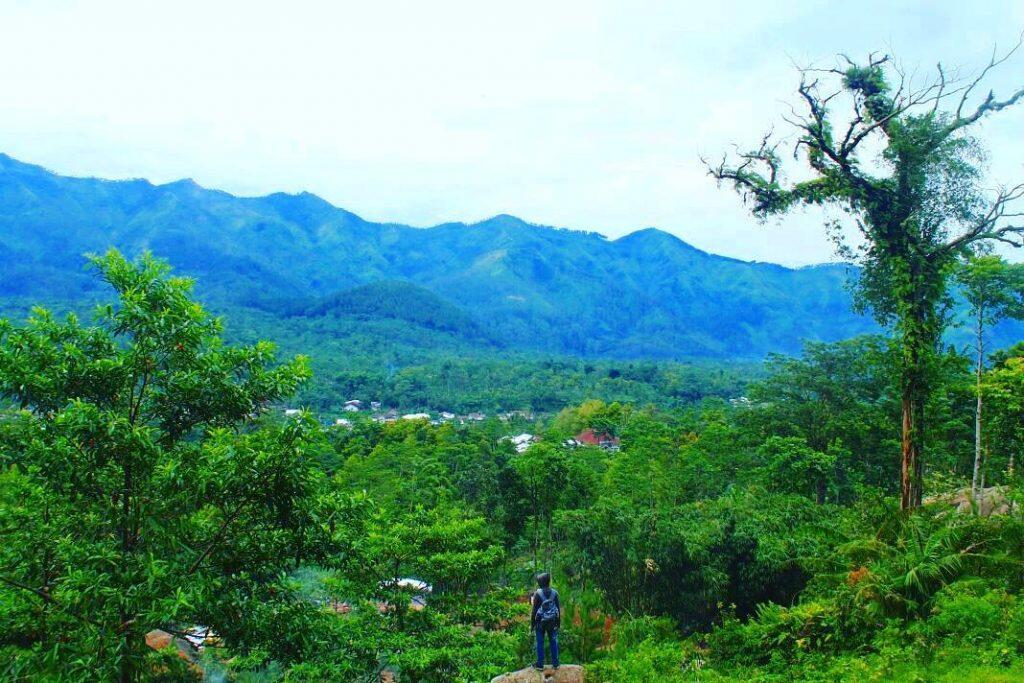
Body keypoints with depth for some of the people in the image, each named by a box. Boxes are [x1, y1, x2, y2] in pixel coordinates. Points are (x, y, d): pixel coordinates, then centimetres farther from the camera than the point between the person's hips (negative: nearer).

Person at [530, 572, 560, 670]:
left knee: (540, 643, 5)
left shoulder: (538, 594, -12)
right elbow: (558, 608, 5)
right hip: (552, 621, 3)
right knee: (553, 641, 11)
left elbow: (535, 609, -11)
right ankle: (555, 663, 15)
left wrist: (532, 623, -3)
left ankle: (540, 664, 8)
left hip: (540, 621, -3)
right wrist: (558, 621, 14)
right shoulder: (554, 593, -1)